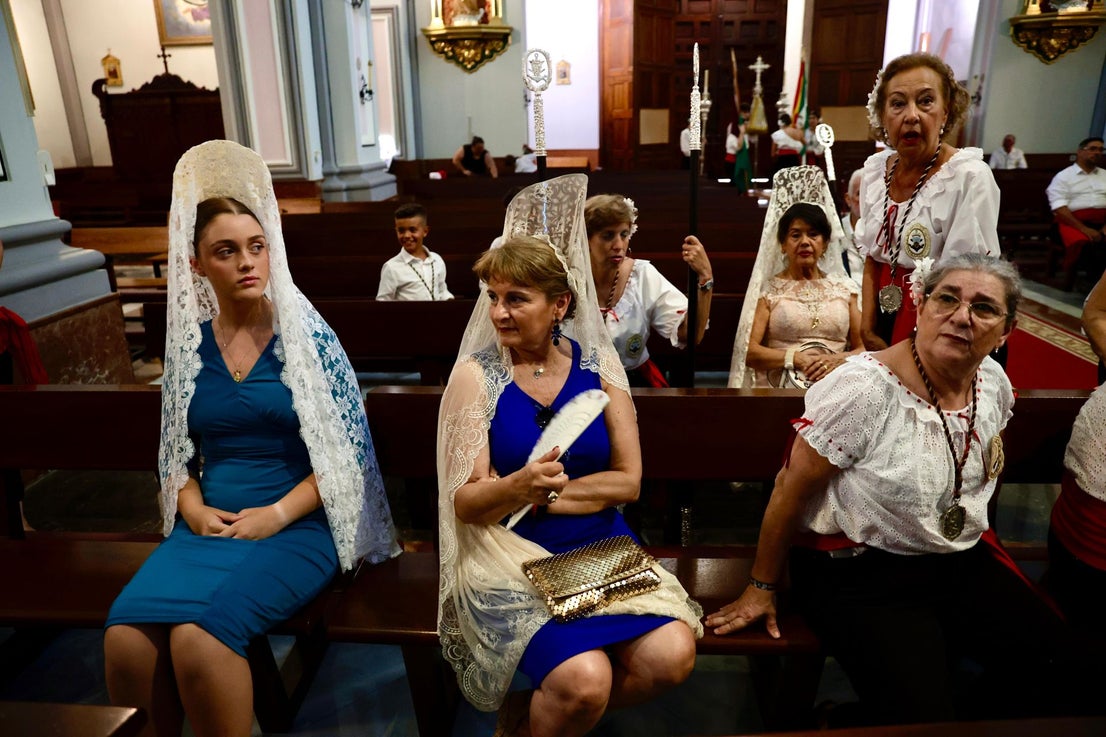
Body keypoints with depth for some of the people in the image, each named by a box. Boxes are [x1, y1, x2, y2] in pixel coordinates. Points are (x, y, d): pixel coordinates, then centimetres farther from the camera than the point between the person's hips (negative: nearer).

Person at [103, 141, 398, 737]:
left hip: (298, 524, -3)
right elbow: (177, 450, 16)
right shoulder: (189, 341, 8)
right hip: (208, 524, 4)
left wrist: (277, 513, -12)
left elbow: (345, 451, -4)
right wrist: (193, 508, -3)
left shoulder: (305, 334, -3)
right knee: (124, 634, -21)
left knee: (199, 634, -27)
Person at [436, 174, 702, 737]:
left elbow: (628, 480, -1)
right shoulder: (476, 374, -4)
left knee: (671, 655, -19)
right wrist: (517, 487, -30)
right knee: (584, 678, -27)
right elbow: (465, 504, -9)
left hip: (602, 547, 4)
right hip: (512, 555, -3)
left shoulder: (597, 364, 2)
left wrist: (538, 494, -10)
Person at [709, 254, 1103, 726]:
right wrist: (761, 588, -9)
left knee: (1059, 668, -7)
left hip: (961, 562, 7)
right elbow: (792, 489, -16)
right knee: (922, 713, -20)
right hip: (858, 572, -7)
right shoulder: (864, 388, -23)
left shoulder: (995, 385, -1)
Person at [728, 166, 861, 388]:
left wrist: (838, 360, -8)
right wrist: (796, 358, -12)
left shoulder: (846, 289, 17)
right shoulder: (767, 289, 9)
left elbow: (864, 348, 12)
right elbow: (748, 351, -1)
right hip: (779, 393, -2)